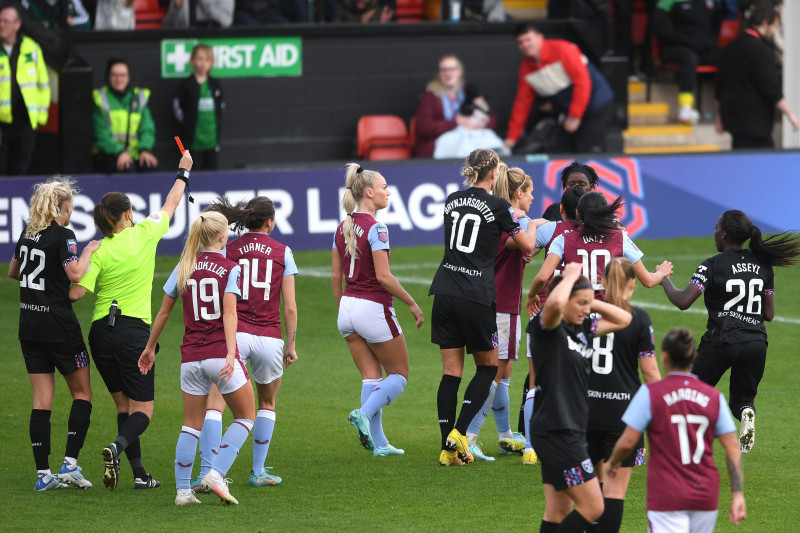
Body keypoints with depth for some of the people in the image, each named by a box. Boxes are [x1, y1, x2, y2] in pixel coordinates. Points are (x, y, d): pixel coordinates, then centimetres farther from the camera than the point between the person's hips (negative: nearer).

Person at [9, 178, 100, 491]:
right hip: (59, 326, -6)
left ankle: (43, 474, 3)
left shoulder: (28, 233, 8)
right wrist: (88, 251, -9)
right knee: (82, 393, 7)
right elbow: (75, 274, -25)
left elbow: (13, 272, 22)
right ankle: (70, 463, -2)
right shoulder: (62, 236, -12)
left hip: (29, 327, 6)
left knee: (41, 400, 6)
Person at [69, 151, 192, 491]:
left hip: (101, 332, 2)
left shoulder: (99, 251, -3)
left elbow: (76, 293, -11)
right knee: (142, 410, 2)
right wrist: (183, 171, 30)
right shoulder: (145, 234, -2)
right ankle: (117, 447, -28)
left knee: (124, 405, 14)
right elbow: (171, 204, 15)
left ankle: (139, 473, 10)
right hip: (134, 332, -2)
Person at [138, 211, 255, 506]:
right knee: (245, 417, 9)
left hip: (191, 357, 4)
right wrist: (231, 354, -21)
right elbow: (229, 313, -15)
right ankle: (216, 474, -6)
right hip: (220, 352, -4)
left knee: (192, 424, 11)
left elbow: (164, 311, 12)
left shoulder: (184, 268, 8)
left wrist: (150, 348, 23)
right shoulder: (229, 269, -5)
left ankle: (183, 490, 6)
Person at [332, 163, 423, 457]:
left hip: (348, 308, 7)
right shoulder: (375, 228, -15)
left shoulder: (342, 228, 8)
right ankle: (364, 413, -14)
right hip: (374, 308, -7)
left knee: (372, 377, 11)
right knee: (399, 374, 7)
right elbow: (383, 276, -19)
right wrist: (412, 303, -9)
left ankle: (378, 443, 5)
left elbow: (336, 276, 12)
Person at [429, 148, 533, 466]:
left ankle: (447, 448, 4)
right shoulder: (497, 206, -7)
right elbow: (527, 247, 3)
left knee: (451, 372, 6)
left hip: (445, 293, 5)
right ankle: (459, 432, -2)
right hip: (476, 296, -5)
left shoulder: (453, 200, 9)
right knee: (488, 367, 12)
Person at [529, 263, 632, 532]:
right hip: (556, 430, -9)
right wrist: (571, 276, -17)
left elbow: (622, 319, 21)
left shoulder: (582, 329, 11)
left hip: (571, 432, 9)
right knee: (592, 507, -8)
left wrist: (591, 301, 8)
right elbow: (555, 303, -36)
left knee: (559, 511, 10)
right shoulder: (546, 326, -13)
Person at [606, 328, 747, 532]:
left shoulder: (650, 393, -4)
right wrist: (738, 494, 5)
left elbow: (627, 442, -4)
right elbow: (733, 449, 3)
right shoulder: (714, 397, 6)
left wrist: (612, 463, 17)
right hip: (706, 497, 4)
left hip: (667, 498, -4)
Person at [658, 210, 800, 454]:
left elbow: (683, 301, -12)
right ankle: (747, 412, -17)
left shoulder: (713, 265, -6)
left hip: (722, 340, -4)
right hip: (756, 341, 4)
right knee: (742, 398, 17)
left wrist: (664, 280, 5)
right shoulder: (763, 266, 10)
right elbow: (769, 314, 13)